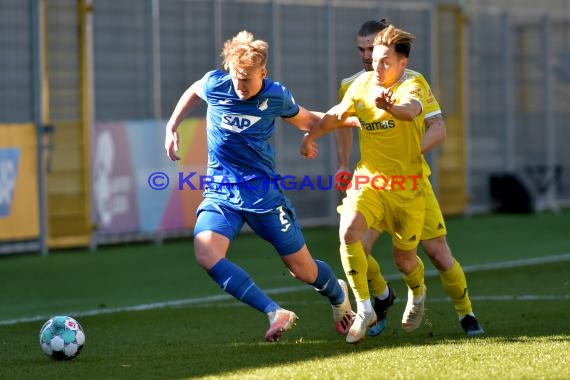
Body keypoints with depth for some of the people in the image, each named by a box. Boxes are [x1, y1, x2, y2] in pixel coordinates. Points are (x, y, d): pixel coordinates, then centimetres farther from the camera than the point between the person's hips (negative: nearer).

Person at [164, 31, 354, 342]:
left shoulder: (277, 96, -7)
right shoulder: (215, 84, -8)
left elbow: (305, 120, 13)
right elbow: (193, 92, 17)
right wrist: (172, 127, 11)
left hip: (263, 193, -1)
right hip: (221, 194, 1)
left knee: (303, 270, 5)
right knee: (206, 255, -29)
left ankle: (339, 296, 43)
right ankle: (275, 313, -25)